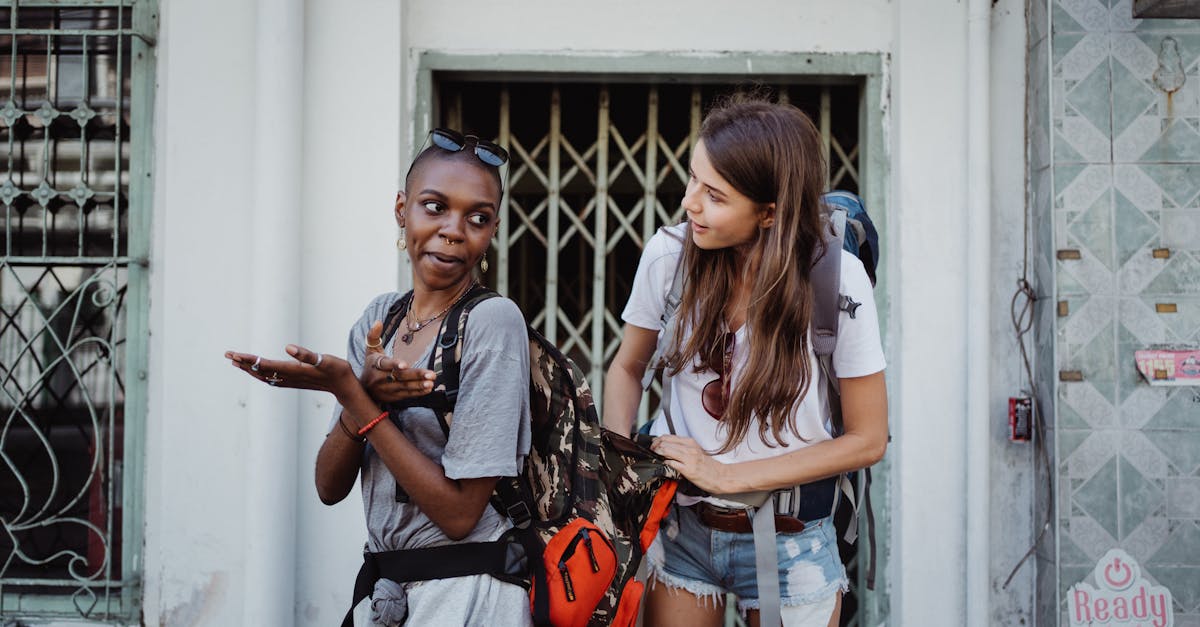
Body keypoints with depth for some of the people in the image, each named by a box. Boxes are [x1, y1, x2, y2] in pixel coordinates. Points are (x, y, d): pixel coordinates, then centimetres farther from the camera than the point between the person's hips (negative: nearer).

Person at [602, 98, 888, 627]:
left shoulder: (837, 279, -18)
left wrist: (728, 475, -16)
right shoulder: (668, 255, -12)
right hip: (681, 525, 2)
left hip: (789, 542, -2)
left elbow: (867, 439, -11)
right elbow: (628, 368, 6)